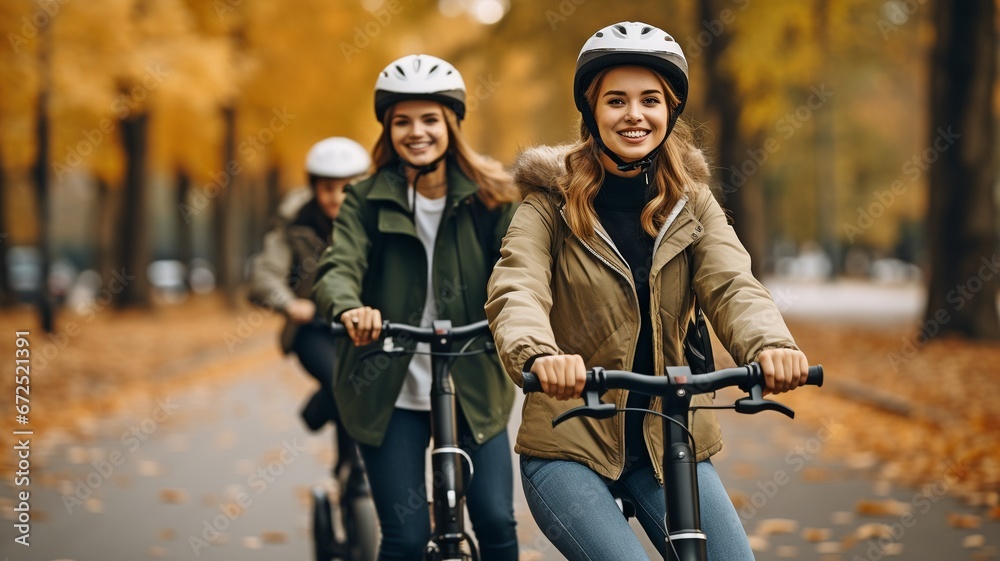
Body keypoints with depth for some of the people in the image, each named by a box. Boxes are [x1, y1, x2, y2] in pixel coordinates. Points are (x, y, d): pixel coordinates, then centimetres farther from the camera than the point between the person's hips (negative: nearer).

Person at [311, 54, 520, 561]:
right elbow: (338, 267, -17)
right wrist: (349, 308, -41)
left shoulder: (489, 197, 0)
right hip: (390, 392, -1)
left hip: (474, 389, 1)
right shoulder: (367, 200, -2)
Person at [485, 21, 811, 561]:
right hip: (569, 443, -3)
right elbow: (516, 292, -21)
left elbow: (732, 286, -12)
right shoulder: (551, 201, -5)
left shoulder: (691, 203, 4)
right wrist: (538, 354, -44)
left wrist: (771, 345, -35)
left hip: (669, 442, 3)